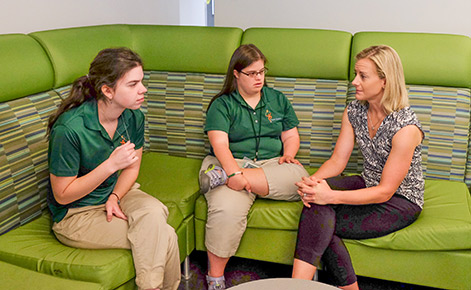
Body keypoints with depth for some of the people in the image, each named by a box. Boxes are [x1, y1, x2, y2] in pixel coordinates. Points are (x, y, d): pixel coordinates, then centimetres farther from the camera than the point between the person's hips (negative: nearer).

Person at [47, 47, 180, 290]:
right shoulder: (69, 129, -25)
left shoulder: (133, 117, -7)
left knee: (153, 213, -29)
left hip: (117, 192, 6)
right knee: (163, 236, -23)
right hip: (75, 215, -5)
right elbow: (62, 195, -18)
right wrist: (111, 165, -28)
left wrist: (115, 197, -11)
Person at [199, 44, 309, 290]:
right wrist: (233, 172, -26)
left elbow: (291, 136, 18)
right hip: (231, 163, -3)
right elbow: (219, 143, -8)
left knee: (300, 177, -33)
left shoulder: (278, 99, 19)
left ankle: (220, 177, -31)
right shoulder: (222, 105, 7)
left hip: (272, 163, 3)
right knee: (226, 210, -35)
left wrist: (288, 154, -6)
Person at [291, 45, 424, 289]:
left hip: (400, 202, -6)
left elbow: (385, 192, -22)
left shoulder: (405, 127, -24)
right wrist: (314, 180, -24)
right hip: (368, 184, 6)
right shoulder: (354, 110, -2)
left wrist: (331, 196, -31)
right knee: (316, 196, -25)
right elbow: (338, 160, -1)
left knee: (321, 223, -24)